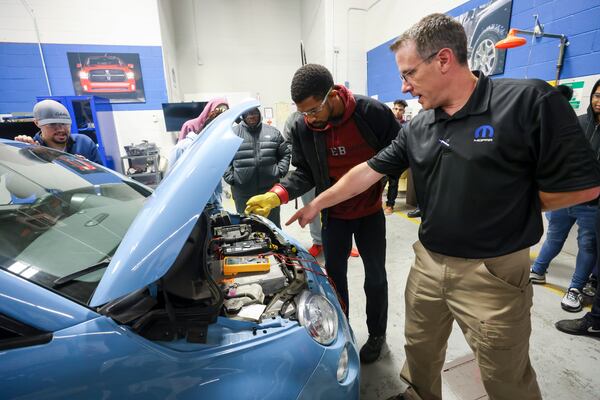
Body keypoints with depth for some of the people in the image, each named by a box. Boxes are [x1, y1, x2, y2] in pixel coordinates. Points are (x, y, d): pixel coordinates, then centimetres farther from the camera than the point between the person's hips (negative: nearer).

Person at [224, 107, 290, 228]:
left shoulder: (273, 132, 8)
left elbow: (285, 153, 11)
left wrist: (280, 171, -2)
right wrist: (230, 178, -6)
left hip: (270, 189, 1)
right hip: (243, 192, -1)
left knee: (273, 225, 14)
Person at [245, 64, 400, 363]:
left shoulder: (372, 112, -19)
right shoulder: (302, 128, -13)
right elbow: (304, 174, -7)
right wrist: (275, 196, -21)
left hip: (371, 212, -1)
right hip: (334, 215, 2)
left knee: (375, 276, 12)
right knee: (335, 275, 15)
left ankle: (377, 334, 38)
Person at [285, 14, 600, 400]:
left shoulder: (529, 101, -14)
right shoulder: (416, 129, 2)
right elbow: (368, 171, 5)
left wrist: (507, 206, -4)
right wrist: (316, 205, 7)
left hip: (494, 273, -4)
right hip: (428, 263, 5)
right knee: (420, 351, 24)